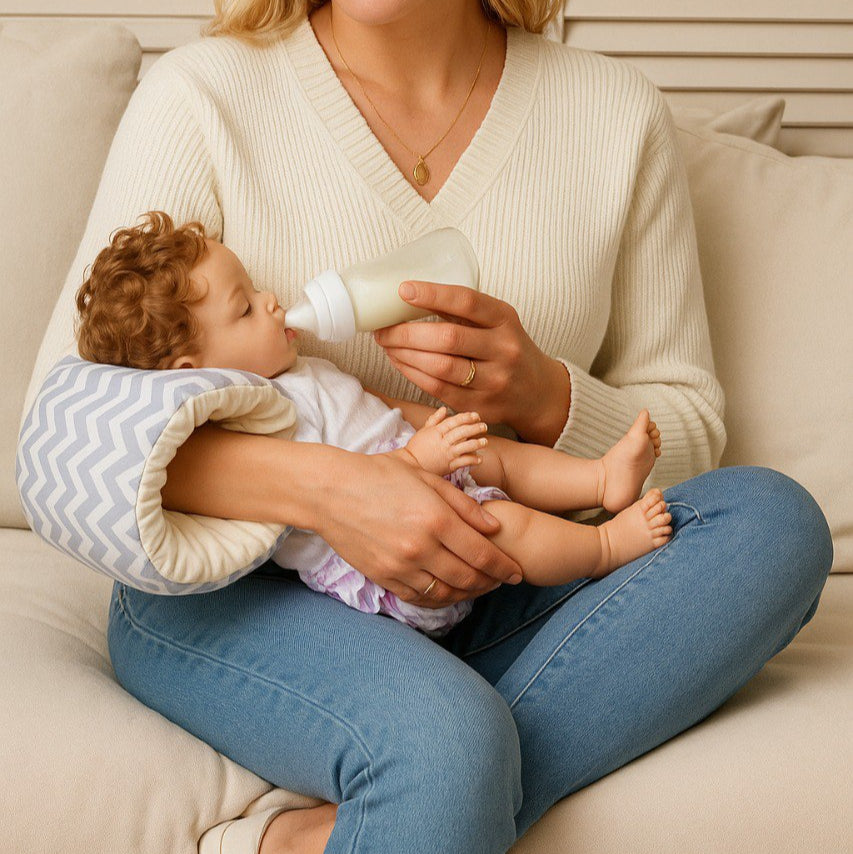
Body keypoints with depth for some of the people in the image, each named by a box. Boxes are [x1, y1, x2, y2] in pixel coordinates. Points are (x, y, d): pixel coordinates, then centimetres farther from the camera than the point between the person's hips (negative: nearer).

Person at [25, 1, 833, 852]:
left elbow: (687, 435, 7)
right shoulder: (202, 97, -5)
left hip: (496, 593, 5)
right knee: (447, 739, -38)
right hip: (236, 589, -5)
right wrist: (315, 484, -25)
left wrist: (542, 396, -16)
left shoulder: (616, 111, 2)